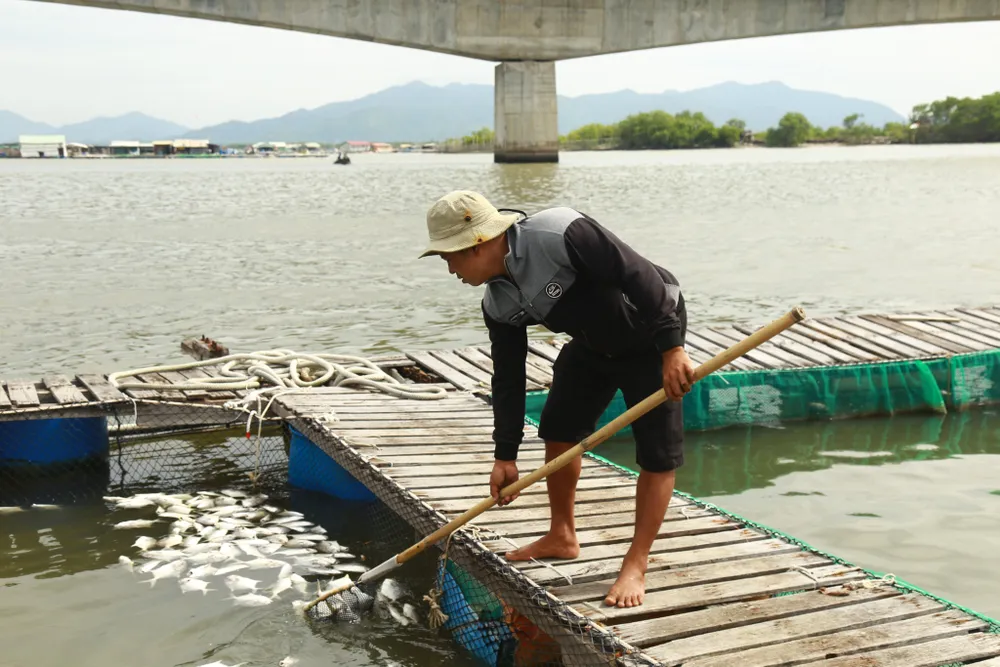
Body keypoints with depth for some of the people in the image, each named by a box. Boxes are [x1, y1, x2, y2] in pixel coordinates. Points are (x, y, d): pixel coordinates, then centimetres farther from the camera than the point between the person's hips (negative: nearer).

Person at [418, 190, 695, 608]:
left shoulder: (560, 234, -34)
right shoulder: (498, 303, -9)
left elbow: (639, 274, -34)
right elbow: (508, 377, -2)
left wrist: (672, 348, -35)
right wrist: (505, 454, -2)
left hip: (651, 332, -8)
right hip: (593, 343, 8)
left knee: (657, 453, -9)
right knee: (558, 431, 12)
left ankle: (635, 567, 1)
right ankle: (562, 536, 30)